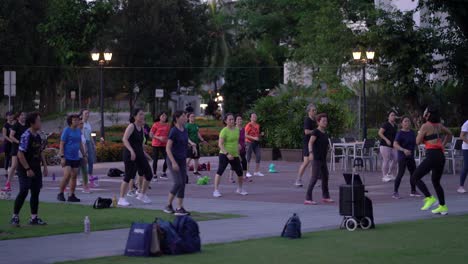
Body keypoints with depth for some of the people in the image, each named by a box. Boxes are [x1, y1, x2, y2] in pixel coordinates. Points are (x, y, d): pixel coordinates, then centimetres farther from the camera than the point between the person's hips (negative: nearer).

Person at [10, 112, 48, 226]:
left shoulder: (38, 136, 9)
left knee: (35, 192, 8)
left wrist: (45, 166, 13)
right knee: (24, 192, -8)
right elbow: (20, 154, -19)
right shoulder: (26, 136, -16)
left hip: (36, 169, 8)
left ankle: (34, 218, 14)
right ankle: (15, 217, 1)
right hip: (25, 170, -8)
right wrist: (27, 169, -19)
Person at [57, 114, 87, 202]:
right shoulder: (67, 130, -9)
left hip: (76, 158, 7)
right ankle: (60, 194, -1)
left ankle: (71, 195, 13)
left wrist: (84, 155, 19)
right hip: (67, 158, -7)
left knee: (74, 176, 6)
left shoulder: (78, 131, 11)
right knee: (67, 175, -14)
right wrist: (62, 157, -16)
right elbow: (62, 144, -10)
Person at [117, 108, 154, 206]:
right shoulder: (131, 126, -11)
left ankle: (142, 195, 22)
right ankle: (121, 199, 2)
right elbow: (124, 139, -23)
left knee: (149, 175, 6)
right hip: (130, 154, -8)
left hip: (139, 154, 8)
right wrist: (131, 150, -34)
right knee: (129, 176, -6)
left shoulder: (141, 127, 12)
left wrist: (144, 153, 22)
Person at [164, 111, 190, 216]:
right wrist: (173, 162, -22)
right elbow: (168, 148, -17)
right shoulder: (174, 131, -15)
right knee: (178, 182, -15)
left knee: (183, 183, 2)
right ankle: (168, 205, -2)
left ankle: (179, 208, 5)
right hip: (173, 160, -7)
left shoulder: (185, 130, 7)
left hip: (182, 160, 7)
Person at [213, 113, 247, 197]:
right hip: (224, 155, -6)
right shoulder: (224, 131, -13)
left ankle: (240, 189, 30)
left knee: (240, 173, 9)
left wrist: (238, 154, 19)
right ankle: (216, 190, -13)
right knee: (220, 171, -15)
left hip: (235, 155, 6)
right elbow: (220, 144, -18)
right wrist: (227, 154, -26)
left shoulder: (236, 129, 8)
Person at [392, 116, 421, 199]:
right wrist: (404, 150, -39)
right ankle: (395, 192, -8)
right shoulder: (400, 133, -13)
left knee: (413, 173, 12)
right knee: (401, 173, -12)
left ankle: (413, 191, 26)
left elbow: (416, 142, 24)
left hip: (411, 156, 7)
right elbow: (395, 144, -25)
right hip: (402, 157, -7)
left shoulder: (412, 132, 8)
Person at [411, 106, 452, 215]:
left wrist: (419, 133, 12)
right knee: (436, 182, 21)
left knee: (415, 178, -3)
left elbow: (418, 142, -7)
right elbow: (449, 134, 28)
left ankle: (429, 198, -16)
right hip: (441, 156, 8)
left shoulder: (425, 126, -9)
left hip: (432, 156, -8)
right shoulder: (439, 125, 13)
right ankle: (443, 207, 20)